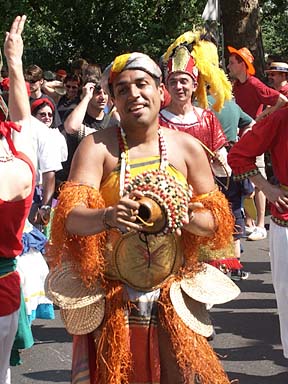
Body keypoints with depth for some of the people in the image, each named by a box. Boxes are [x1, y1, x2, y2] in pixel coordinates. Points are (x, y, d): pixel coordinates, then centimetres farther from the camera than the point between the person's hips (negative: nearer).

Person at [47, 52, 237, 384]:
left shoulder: (187, 148, 0)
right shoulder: (97, 146, -7)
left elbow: (216, 220, 4)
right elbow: (70, 216, -18)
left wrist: (186, 217, -18)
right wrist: (107, 217, -39)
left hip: (172, 295, 2)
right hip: (111, 297, -2)